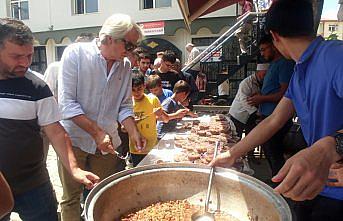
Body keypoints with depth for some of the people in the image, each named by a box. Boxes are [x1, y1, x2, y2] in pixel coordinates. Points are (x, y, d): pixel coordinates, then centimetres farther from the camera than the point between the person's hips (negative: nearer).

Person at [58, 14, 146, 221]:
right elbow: (67, 102, -15)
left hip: (107, 142, 4)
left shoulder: (125, 65, 3)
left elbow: (125, 106, 6)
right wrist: (97, 132, -20)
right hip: (74, 139, -3)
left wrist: (134, 133, -8)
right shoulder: (75, 53, -11)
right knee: (72, 198, 11)